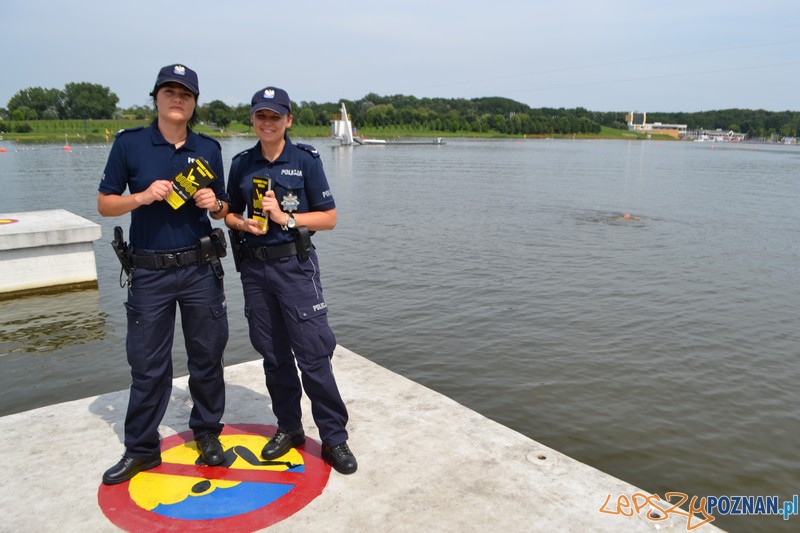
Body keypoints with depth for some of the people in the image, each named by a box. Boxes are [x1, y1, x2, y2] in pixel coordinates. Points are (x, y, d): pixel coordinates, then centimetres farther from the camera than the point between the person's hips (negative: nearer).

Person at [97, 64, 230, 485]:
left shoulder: (208, 148, 5)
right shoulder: (129, 144, -1)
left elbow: (222, 209, 12)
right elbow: (105, 204, 2)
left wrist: (214, 204, -11)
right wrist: (143, 196, -16)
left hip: (200, 269, 2)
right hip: (149, 272, -1)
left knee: (206, 356, 9)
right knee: (147, 364, 6)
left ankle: (207, 433, 28)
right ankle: (141, 449, 23)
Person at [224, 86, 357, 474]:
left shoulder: (306, 159, -3)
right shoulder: (242, 164, 9)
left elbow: (329, 218, -3)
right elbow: (230, 214, 17)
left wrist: (285, 218, -14)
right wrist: (243, 224, -5)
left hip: (295, 266, -4)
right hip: (255, 267, 4)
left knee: (313, 354, -4)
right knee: (273, 354, 12)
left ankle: (334, 438, 8)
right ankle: (288, 427, 28)